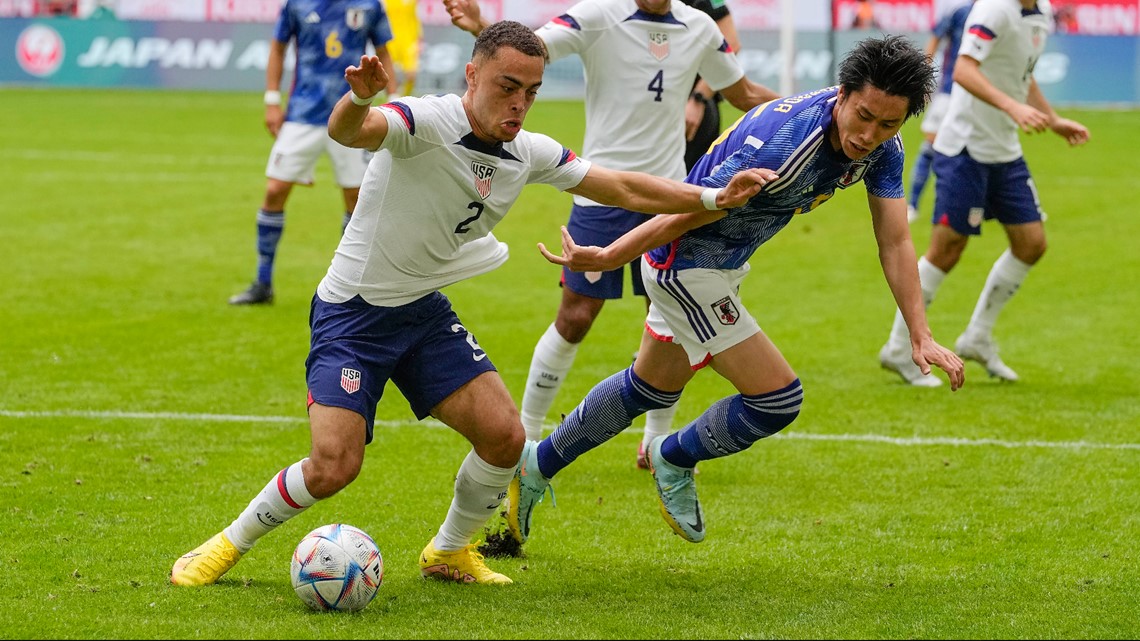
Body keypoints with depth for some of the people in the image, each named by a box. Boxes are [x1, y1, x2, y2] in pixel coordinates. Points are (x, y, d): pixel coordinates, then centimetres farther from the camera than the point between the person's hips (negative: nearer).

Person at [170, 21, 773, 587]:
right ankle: (230, 543, 8)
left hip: (425, 312, 6)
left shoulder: (529, 153, -3)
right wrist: (359, 98, -69)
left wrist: (713, 197, 2)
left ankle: (449, 551, 18)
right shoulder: (427, 122, -25)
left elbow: (622, 188, 9)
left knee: (503, 434, -8)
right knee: (333, 468, -18)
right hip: (353, 311, -6)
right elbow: (348, 132, -45)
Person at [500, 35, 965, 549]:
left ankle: (537, 465, 43)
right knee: (778, 398, -11)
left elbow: (894, 242, -8)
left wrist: (921, 336, -17)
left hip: (725, 264, 9)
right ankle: (673, 461, 16)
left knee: (651, 389, 26)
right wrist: (604, 259, -15)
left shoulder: (882, 147, -13)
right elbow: (686, 215, -26)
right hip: (686, 263, -9)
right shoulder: (779, 145, -36)